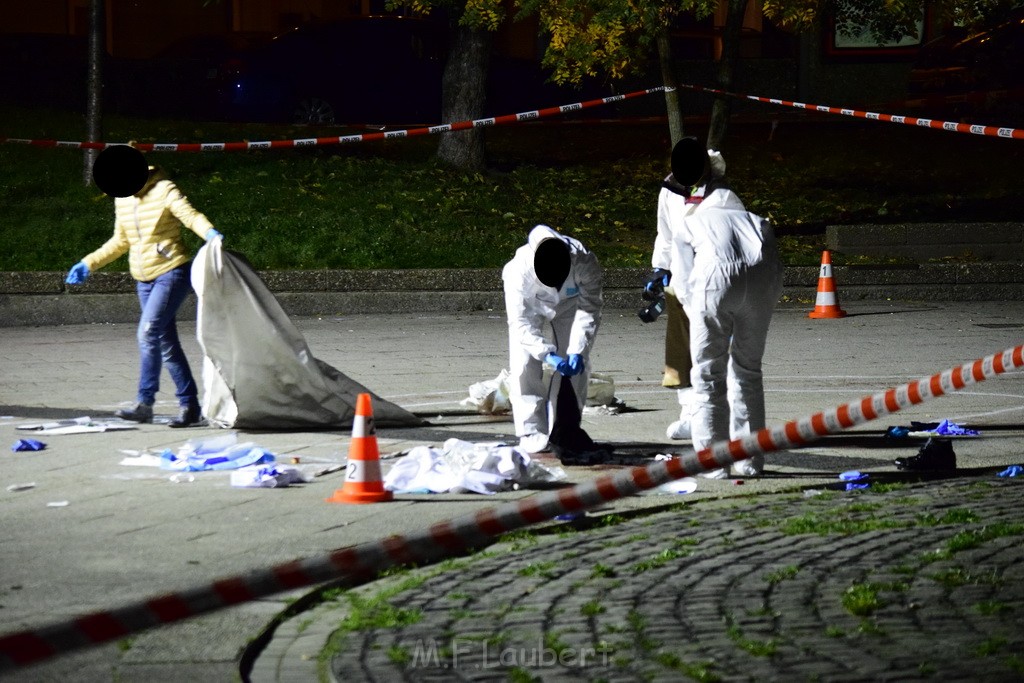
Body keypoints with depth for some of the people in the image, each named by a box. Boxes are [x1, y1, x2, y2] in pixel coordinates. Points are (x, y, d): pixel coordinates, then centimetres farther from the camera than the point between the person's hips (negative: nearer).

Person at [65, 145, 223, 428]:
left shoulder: (164, 191, -12)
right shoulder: (122, 200, 9)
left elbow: (190, 215, -25)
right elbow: (120, 242, 20)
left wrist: (209, 233, -46)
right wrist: (88, 264, 14)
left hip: (172, 272, -8)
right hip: (143, 278, 8)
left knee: (148, 333, -19)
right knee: (166, 343, 6)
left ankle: (144, 403, -17)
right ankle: (190, 405, 11)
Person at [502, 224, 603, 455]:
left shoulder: (585, 263, -38)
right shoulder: (519, 270, -41)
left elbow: (589, 310, -26)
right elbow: (521, 323, -34)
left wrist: (577, 350, -35)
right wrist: (548, 355, -44)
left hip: (570, 305, 2)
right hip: (530, 306, -2)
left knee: (577, 366, -4)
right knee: (524, 365, -15)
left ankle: (567, 430, 7)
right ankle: (532, 433, -10)